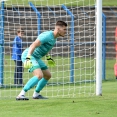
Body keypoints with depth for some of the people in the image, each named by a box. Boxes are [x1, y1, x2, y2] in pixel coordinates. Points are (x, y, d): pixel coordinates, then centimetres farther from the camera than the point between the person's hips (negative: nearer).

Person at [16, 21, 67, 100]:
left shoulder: (53, 37, 10)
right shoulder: (47, 35, -21)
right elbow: (33, 45, -29)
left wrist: (48, 57, 39)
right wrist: (28, 58, -39)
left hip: (36, 57, 10)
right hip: (29, 56, -10)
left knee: (48, 75, 15)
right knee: (39, 75, -27)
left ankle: (36, 94, 29)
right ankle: (21, 95, -30)